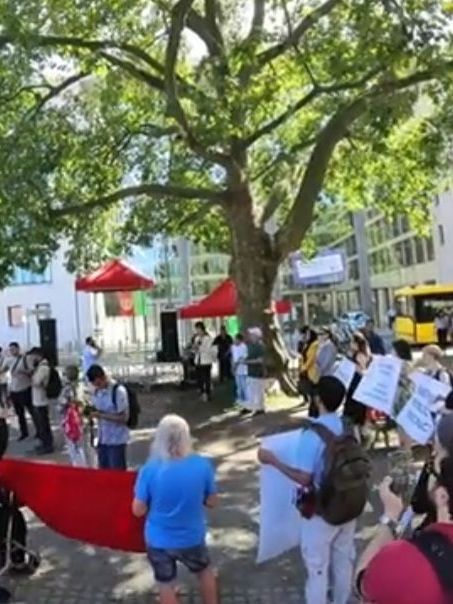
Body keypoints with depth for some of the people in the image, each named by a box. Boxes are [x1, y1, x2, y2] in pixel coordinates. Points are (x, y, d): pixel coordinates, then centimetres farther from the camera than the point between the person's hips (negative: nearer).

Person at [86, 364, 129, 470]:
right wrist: (91, 411, -7)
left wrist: (101, 415, -23)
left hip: (117, 440, -7)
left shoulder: (119, 391, -17)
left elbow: (124, 418, -17)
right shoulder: (97, 392, 5)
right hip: (102, 439, 7)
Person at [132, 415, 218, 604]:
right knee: (204, 571, 29)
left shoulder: (149, 470, -21)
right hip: (192, 537, 1)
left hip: (159, 540, 0)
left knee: (166, 584, 21)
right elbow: (212, 502, -5)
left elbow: (138, 510, -12)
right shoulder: (203, 465, -18)